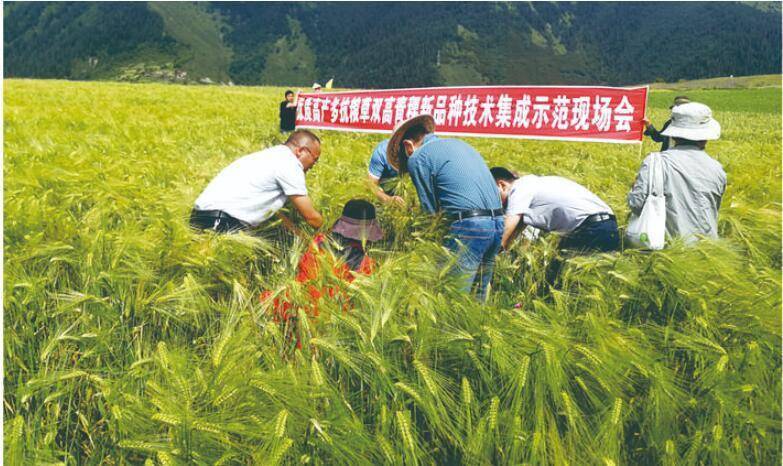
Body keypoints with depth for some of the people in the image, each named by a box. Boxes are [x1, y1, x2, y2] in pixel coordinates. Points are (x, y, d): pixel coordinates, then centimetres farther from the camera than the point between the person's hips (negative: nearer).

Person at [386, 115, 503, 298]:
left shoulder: (418, 158, 1)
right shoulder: (458, 143, 24)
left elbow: (431, 209, 2)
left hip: (470, 225, -8)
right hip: (498, 223, 8)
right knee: (478, 296, 16)